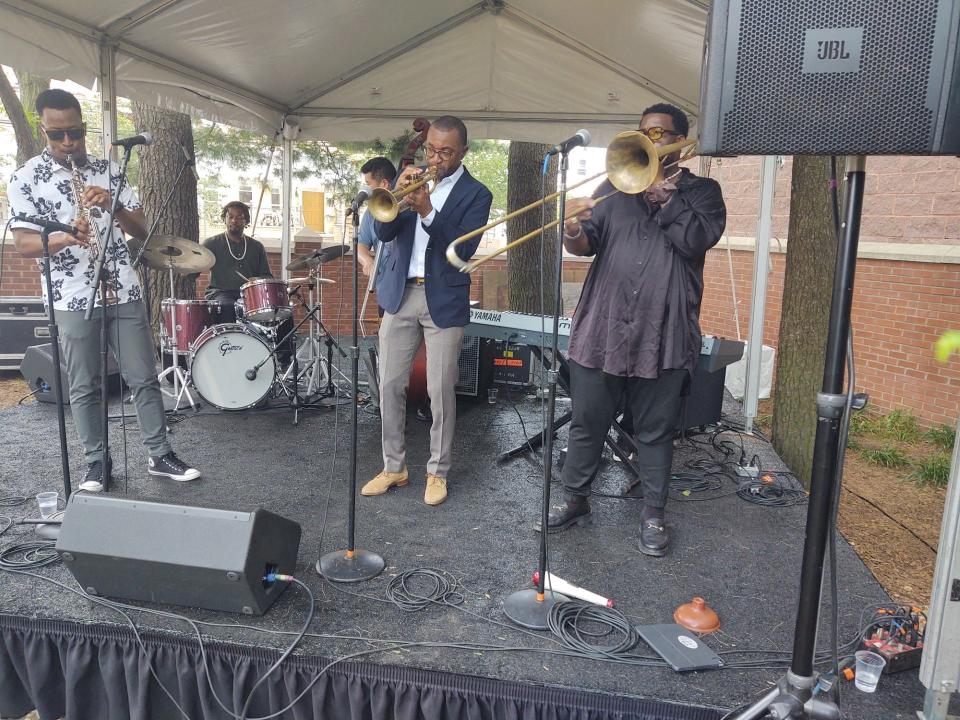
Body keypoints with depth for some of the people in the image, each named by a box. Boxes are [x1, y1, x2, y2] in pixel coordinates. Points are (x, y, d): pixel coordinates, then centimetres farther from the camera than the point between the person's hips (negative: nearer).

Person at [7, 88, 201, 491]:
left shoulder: (108, 171, 8)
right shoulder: (25, 178, -1)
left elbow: (141, 230, 5)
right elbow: (22, 244, -7)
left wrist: (113, 206, -15)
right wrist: (64, 237, -27)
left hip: (124, 292, 2)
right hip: (72, 299, -2)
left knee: (144, 377, 5)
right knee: (84, 387, 6)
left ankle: (160, 456, 15)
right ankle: (96, 463, 19)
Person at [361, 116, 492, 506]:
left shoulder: (476, 194, -2)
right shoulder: (409, 178, 9)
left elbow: (463, 250, -14)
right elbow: (383, 232, 0)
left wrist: (428, 212, -25)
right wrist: (398, 193, -16)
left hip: (444, 300, -3)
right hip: (399, 294, 4)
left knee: (441, 390, 0)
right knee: (390, 384, 6)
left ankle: (438, 471, 16)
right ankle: (394, 466, 20)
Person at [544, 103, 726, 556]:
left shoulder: (701, 192, 7)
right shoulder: (616, 187, 13)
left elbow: (697, 240, -12)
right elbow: (587, 245, 2)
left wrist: (663, 191, -11)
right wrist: (574, 232, -20)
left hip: (663, 336, -2)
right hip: (601, 329, 2)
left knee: (655, 432, 7)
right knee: (587, 423, 10)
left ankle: (653, 517, 22)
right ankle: (575, 501, 26)